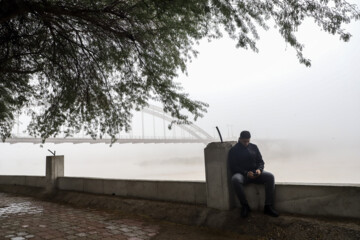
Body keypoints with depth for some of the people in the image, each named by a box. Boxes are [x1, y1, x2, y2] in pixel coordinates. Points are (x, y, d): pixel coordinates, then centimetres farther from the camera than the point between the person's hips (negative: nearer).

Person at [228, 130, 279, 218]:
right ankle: (245, 206, -23)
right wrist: (246, 173, -19)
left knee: (270, 176, -24)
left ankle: (268, 207, -22)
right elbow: (233, 167, -4)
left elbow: (260, 161, 14)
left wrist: (259, 169, -10)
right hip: (241, 174, -3)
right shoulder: (233, 150, 3)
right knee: (235, 179, -38)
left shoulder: (254, 147, 15)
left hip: (255, 173, 4)